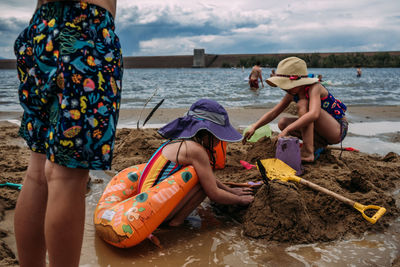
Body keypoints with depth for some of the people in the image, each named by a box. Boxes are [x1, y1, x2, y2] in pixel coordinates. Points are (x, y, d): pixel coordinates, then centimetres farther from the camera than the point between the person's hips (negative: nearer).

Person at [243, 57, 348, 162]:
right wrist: (254, 127, -11)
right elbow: (273, 113, 2)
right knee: (282, 123, -3)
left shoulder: (314, 88, -24)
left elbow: (314, 114, -42)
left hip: (338, 130, -7)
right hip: (322, 132, 8)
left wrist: (287, 130, -42)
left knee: (303, 104, -27)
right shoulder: (292, 94, -2)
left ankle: (308, 153, -30)